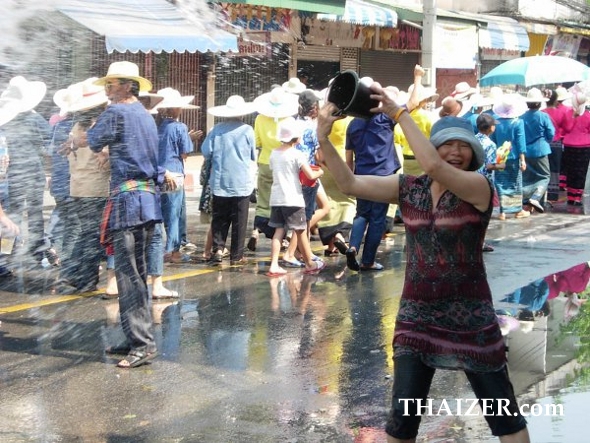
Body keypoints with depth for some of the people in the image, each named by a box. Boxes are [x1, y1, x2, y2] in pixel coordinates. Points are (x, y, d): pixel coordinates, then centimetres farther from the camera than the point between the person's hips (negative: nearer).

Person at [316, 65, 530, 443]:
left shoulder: (478, 187, -10)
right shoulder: (408, 189, 3)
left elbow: (434, 167, -28)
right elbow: (350, 183, -2)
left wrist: (400, 113, -24)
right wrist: (324, 139, -15)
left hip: (470, 316, -3)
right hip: (417, 316, 3)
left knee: (504, 412, 8)